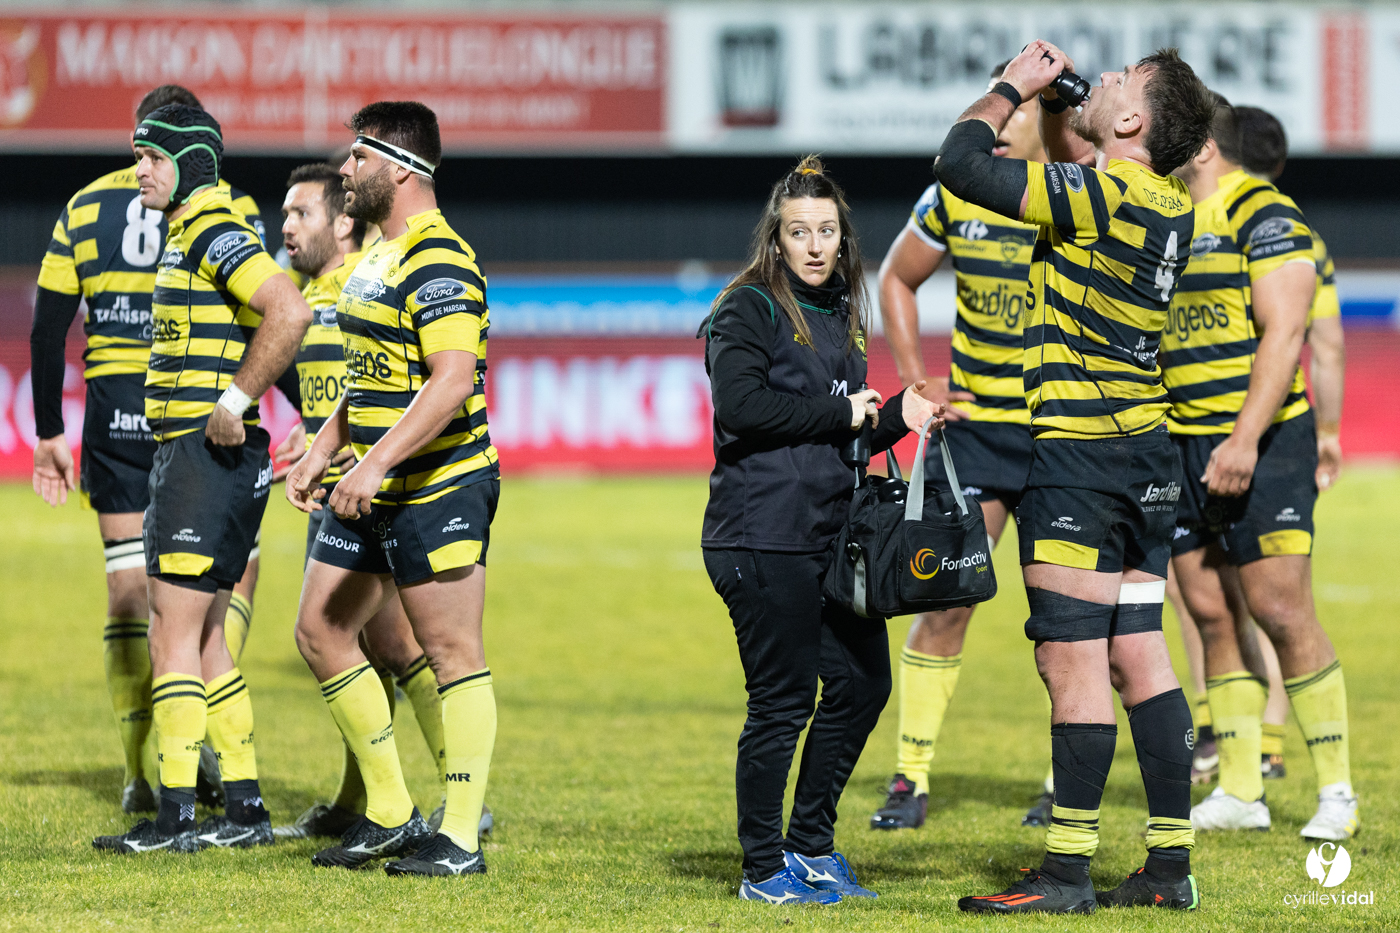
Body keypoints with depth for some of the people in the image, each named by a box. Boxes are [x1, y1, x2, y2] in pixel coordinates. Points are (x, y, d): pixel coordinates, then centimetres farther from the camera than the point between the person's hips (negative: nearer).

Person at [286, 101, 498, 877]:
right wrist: (322, 452, 20)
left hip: (439, 487, -11)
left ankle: (461, 837, 0)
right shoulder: (379, 254, 15)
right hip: (372, 493, 11)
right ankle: (388, 814, 19)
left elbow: (453, 382, -27)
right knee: (322, 631, 11)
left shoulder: (437, 266, -17)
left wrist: (377, 464, -31)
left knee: (452, 652, -4)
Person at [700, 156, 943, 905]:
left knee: (861, 682, 9)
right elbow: (740, 405, -21)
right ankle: (764, 869, 6)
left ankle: (811, 844, 22)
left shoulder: (838, 316, 18)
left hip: (832, 532, 8)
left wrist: (897, 417, 5)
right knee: (782, 702, -5)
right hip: (763, 540, -8)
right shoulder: (750, 310, -6)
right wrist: (839, 412, -14)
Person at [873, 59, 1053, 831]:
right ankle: (910, 780, 5)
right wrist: (914, 378, 6)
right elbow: (896, 278, 15)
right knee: (944, 602, -3)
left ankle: (1068, 782, 16)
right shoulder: (957, 196, -1)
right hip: (973, 422, 1)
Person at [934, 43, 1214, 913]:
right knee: (1139, 658, 10)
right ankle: (1171, 865, 11)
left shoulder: (1102, 191, -16)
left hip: (1080, 455, -9)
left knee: (1073, 661, -6)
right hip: (1149, 452, 9)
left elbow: (961, 163, -14)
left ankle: (1068, 872, -4)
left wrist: (1014, 87, -1)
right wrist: (1053, 100, 20)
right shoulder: (1168, 204, 9)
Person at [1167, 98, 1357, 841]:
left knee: (1281, 614, -8)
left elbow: (1283, 332, -15)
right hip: (1180, 446, 7)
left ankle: (1337, 791, -1)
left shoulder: (1264, 214, -8)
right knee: (1211, 617, 5)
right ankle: (1238, 792, 10)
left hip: (1259, 445, -7)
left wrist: (1245, 439, -20)